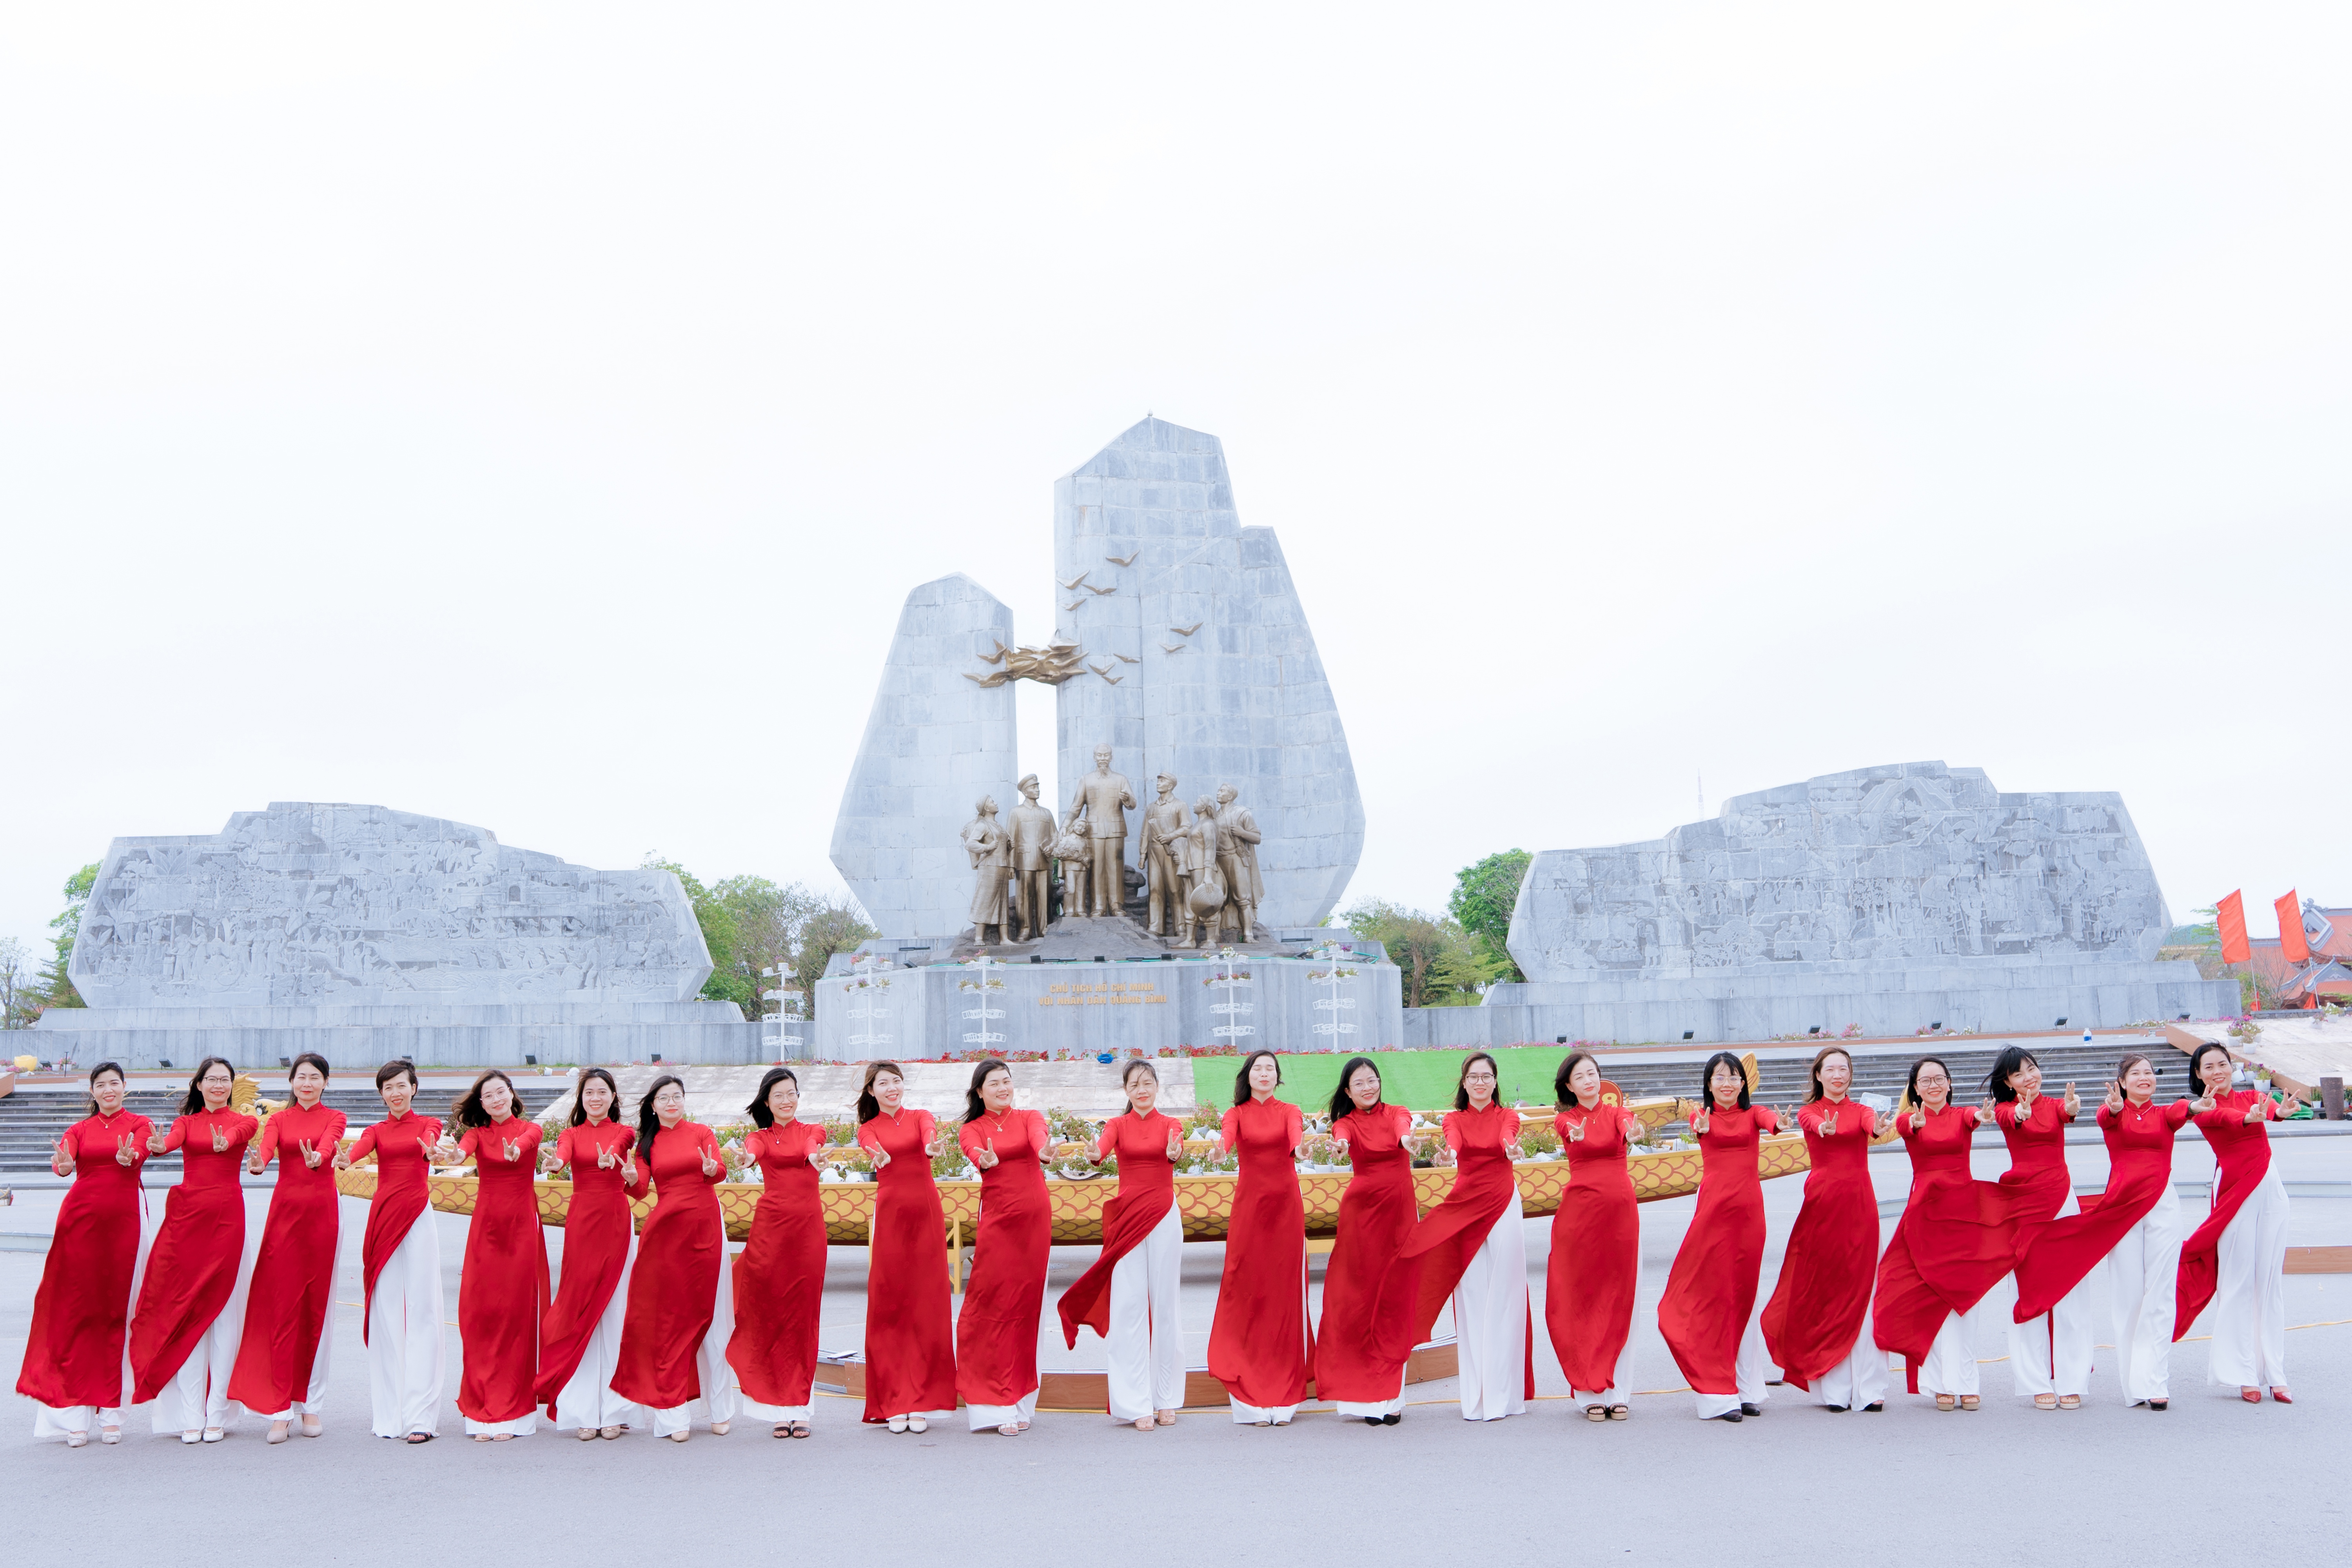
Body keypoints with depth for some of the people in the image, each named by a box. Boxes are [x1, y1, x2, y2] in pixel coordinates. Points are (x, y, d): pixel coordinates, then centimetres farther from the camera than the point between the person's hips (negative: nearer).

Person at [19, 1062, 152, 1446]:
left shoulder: (139, 1124, 8)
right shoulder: (80, 1129, 11)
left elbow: (141, 1153, -14)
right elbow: (63, 1160, -9)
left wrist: (128, 1157, -37)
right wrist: (63, 1165, -32)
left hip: (125, 1219, -1)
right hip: (82, 1217, 1)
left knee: (117, 1312, 1)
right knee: (77, 1311, -3)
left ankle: (111, 1413, 6)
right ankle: (75, 1414, -1)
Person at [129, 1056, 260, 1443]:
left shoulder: (243, 1121, 7)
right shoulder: (185, 1121, 12)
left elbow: (243, 1132, -19)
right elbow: (174, 1140, -12)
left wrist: (225, 1143, -42)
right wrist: (159, 1145, -35)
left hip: (227, 1217, -2)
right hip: (186, 1216, 2)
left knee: (223, 1311, 0)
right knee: (187, 1312, 1)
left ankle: (216, 1414, 5)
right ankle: (191, 1415, 5)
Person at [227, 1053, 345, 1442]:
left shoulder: (334, 1118, 7)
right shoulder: (279, 1120, 10)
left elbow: (329, 1145, -16)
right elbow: (265, 1149, -11)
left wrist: (316, 1157, -39)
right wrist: (257, 1163, -34)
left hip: (322, 1211, -1)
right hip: (286, 1209, 1)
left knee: (318, 1307, 3)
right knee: (283, 1307, -4)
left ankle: (311, 1404, 12)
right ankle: (281, 1410, 0)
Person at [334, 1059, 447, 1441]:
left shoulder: (427, 1124, 8)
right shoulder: (377, 1131, 14)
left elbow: (432, 1141, -17)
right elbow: (360, 1148, -9)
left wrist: (433, 1150, -41)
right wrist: (345, 1159, -34)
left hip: (417, 1219, -3)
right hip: (383, 1216, 3)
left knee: (420, 1310, -6)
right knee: (385, 1311, 3)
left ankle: (421, 1415, -9)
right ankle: (389, 1413, 9)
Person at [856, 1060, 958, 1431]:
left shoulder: (920, 1117, 11)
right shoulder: (868, 1129, 10)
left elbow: (931, 1134, -13)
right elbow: (873, 1148, -14)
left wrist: (934, 1146, -37)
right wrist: (880, 1155, -38)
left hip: (926, 1212, 0)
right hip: (890, 1214, 0)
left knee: (926, 1302, -1)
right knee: (889, 1306, -1)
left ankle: (922, 1402, 5)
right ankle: (894, 1404, 5)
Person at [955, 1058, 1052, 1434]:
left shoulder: (1030, 1118, 9)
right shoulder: (972, 1130, 7)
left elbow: (1039, 1137, -15)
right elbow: (975, 1153, -16)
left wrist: (1045, 1152, -39)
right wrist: (987, 1161, -41)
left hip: (1035, 1218, 1)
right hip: (997, 1220, -1)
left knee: (1028, 1305, 4)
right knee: (995, 1305, -7)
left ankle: (1020, 1400, 14)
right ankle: (999, 1406, -4)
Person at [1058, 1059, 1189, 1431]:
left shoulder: (1170, 1125, 6)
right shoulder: (1117, 1125, 6)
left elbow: (1177, 1150, -16)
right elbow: (1104, 1147, -16)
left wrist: (1174, 1153, -40)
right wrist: (1094, 1154, -39)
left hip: (1164, 1218, 0)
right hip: (1127, 1217, 0)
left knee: (1165, 1302, 4)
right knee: (1129, 1305, -3)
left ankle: (1166, 1399, 13)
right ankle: (1137, 1403, 0)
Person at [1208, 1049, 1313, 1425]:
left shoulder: (1288, 1110, 9)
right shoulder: (1238, 1113, 8)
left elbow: (1296, 1131, -14)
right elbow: (1227, 1132, -15)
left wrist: (1300, 1144, -37)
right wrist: (1221, 1146, -39)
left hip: (1286, 1205, 1)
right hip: (1249, 1204, 0)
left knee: (1285, 1291, -1)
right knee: (1247, 1291, -4)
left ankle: (1282, 1398, 5)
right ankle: (1251, 1399, 1)